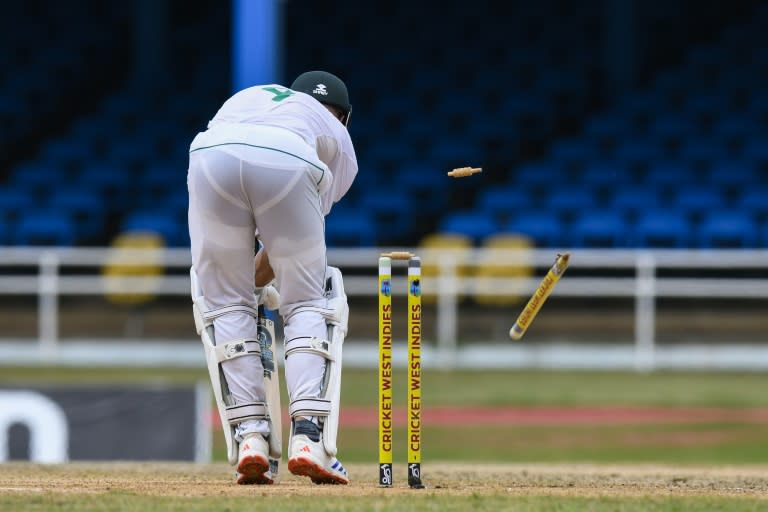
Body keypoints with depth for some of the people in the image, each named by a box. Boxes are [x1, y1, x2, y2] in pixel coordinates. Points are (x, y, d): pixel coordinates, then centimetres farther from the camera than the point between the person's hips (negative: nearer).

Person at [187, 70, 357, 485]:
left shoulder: (248, 97, 42)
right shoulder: (339, 140, 35)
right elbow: (297, 235, 29)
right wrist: (258, 280, 43)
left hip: (211, 154, 1)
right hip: (287, 164, -1)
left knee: (228, 306, 15)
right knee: (307, 306, 13)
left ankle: (249, 436, 5)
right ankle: (308, 437, -2)